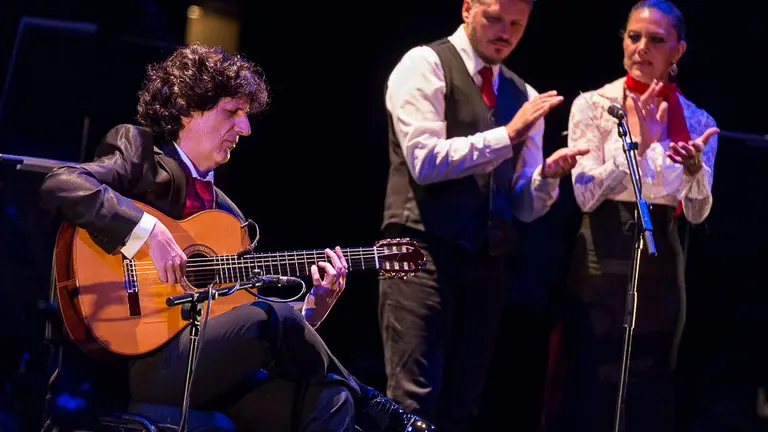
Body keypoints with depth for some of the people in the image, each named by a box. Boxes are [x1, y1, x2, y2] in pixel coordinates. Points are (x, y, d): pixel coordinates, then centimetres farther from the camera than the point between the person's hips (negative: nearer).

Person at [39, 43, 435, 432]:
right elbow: (59, 185, -16)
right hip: (140, 362, -7)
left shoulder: (225, 211, 23)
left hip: (209, 369, 7)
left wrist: (316, 304, 6)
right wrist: (147, 231, -22)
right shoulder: (140, 153, 4)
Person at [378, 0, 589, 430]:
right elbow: (425, 160, -15)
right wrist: (507, 135, -16)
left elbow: (525, 206, 14)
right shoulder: (425, 65, -2)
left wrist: (548, 174, -7)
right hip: (425, 251, -6)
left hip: (487, 260, 6)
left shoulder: (523, 96, 16)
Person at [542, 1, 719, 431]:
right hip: (603, 257, -3)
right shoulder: (594, 105, -4)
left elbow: (697, 213, 2)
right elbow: (586, 194, -12)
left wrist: (694, 170, -18)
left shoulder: (697, 121, 5)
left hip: (661, 262, 3)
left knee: (652, 391, 8)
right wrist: (637, 144, -21)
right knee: (588, 385, -3)